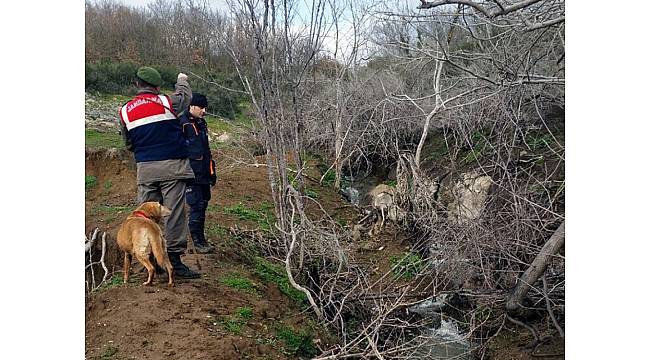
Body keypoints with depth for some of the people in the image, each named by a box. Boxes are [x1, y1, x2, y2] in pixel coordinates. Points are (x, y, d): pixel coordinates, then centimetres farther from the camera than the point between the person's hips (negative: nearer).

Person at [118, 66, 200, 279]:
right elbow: (185, 97, 18)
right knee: (174, 212, -4)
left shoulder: (125, 111, 9)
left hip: (144, 168, 5)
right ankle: (174, 259, -5)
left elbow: (128, 144, 16)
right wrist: (182, 81, 36)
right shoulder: (165, 102, -3)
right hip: (171, 165, -4)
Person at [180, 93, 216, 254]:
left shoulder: (202, 124, 17)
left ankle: (201, 240, 19)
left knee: (203, 204, 10)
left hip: (203, 174, 8)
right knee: (196, 206, -8)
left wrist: (212, 172, 25)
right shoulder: (182, 123, -9)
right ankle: (198, 242, 1)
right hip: (191, 173, -8)